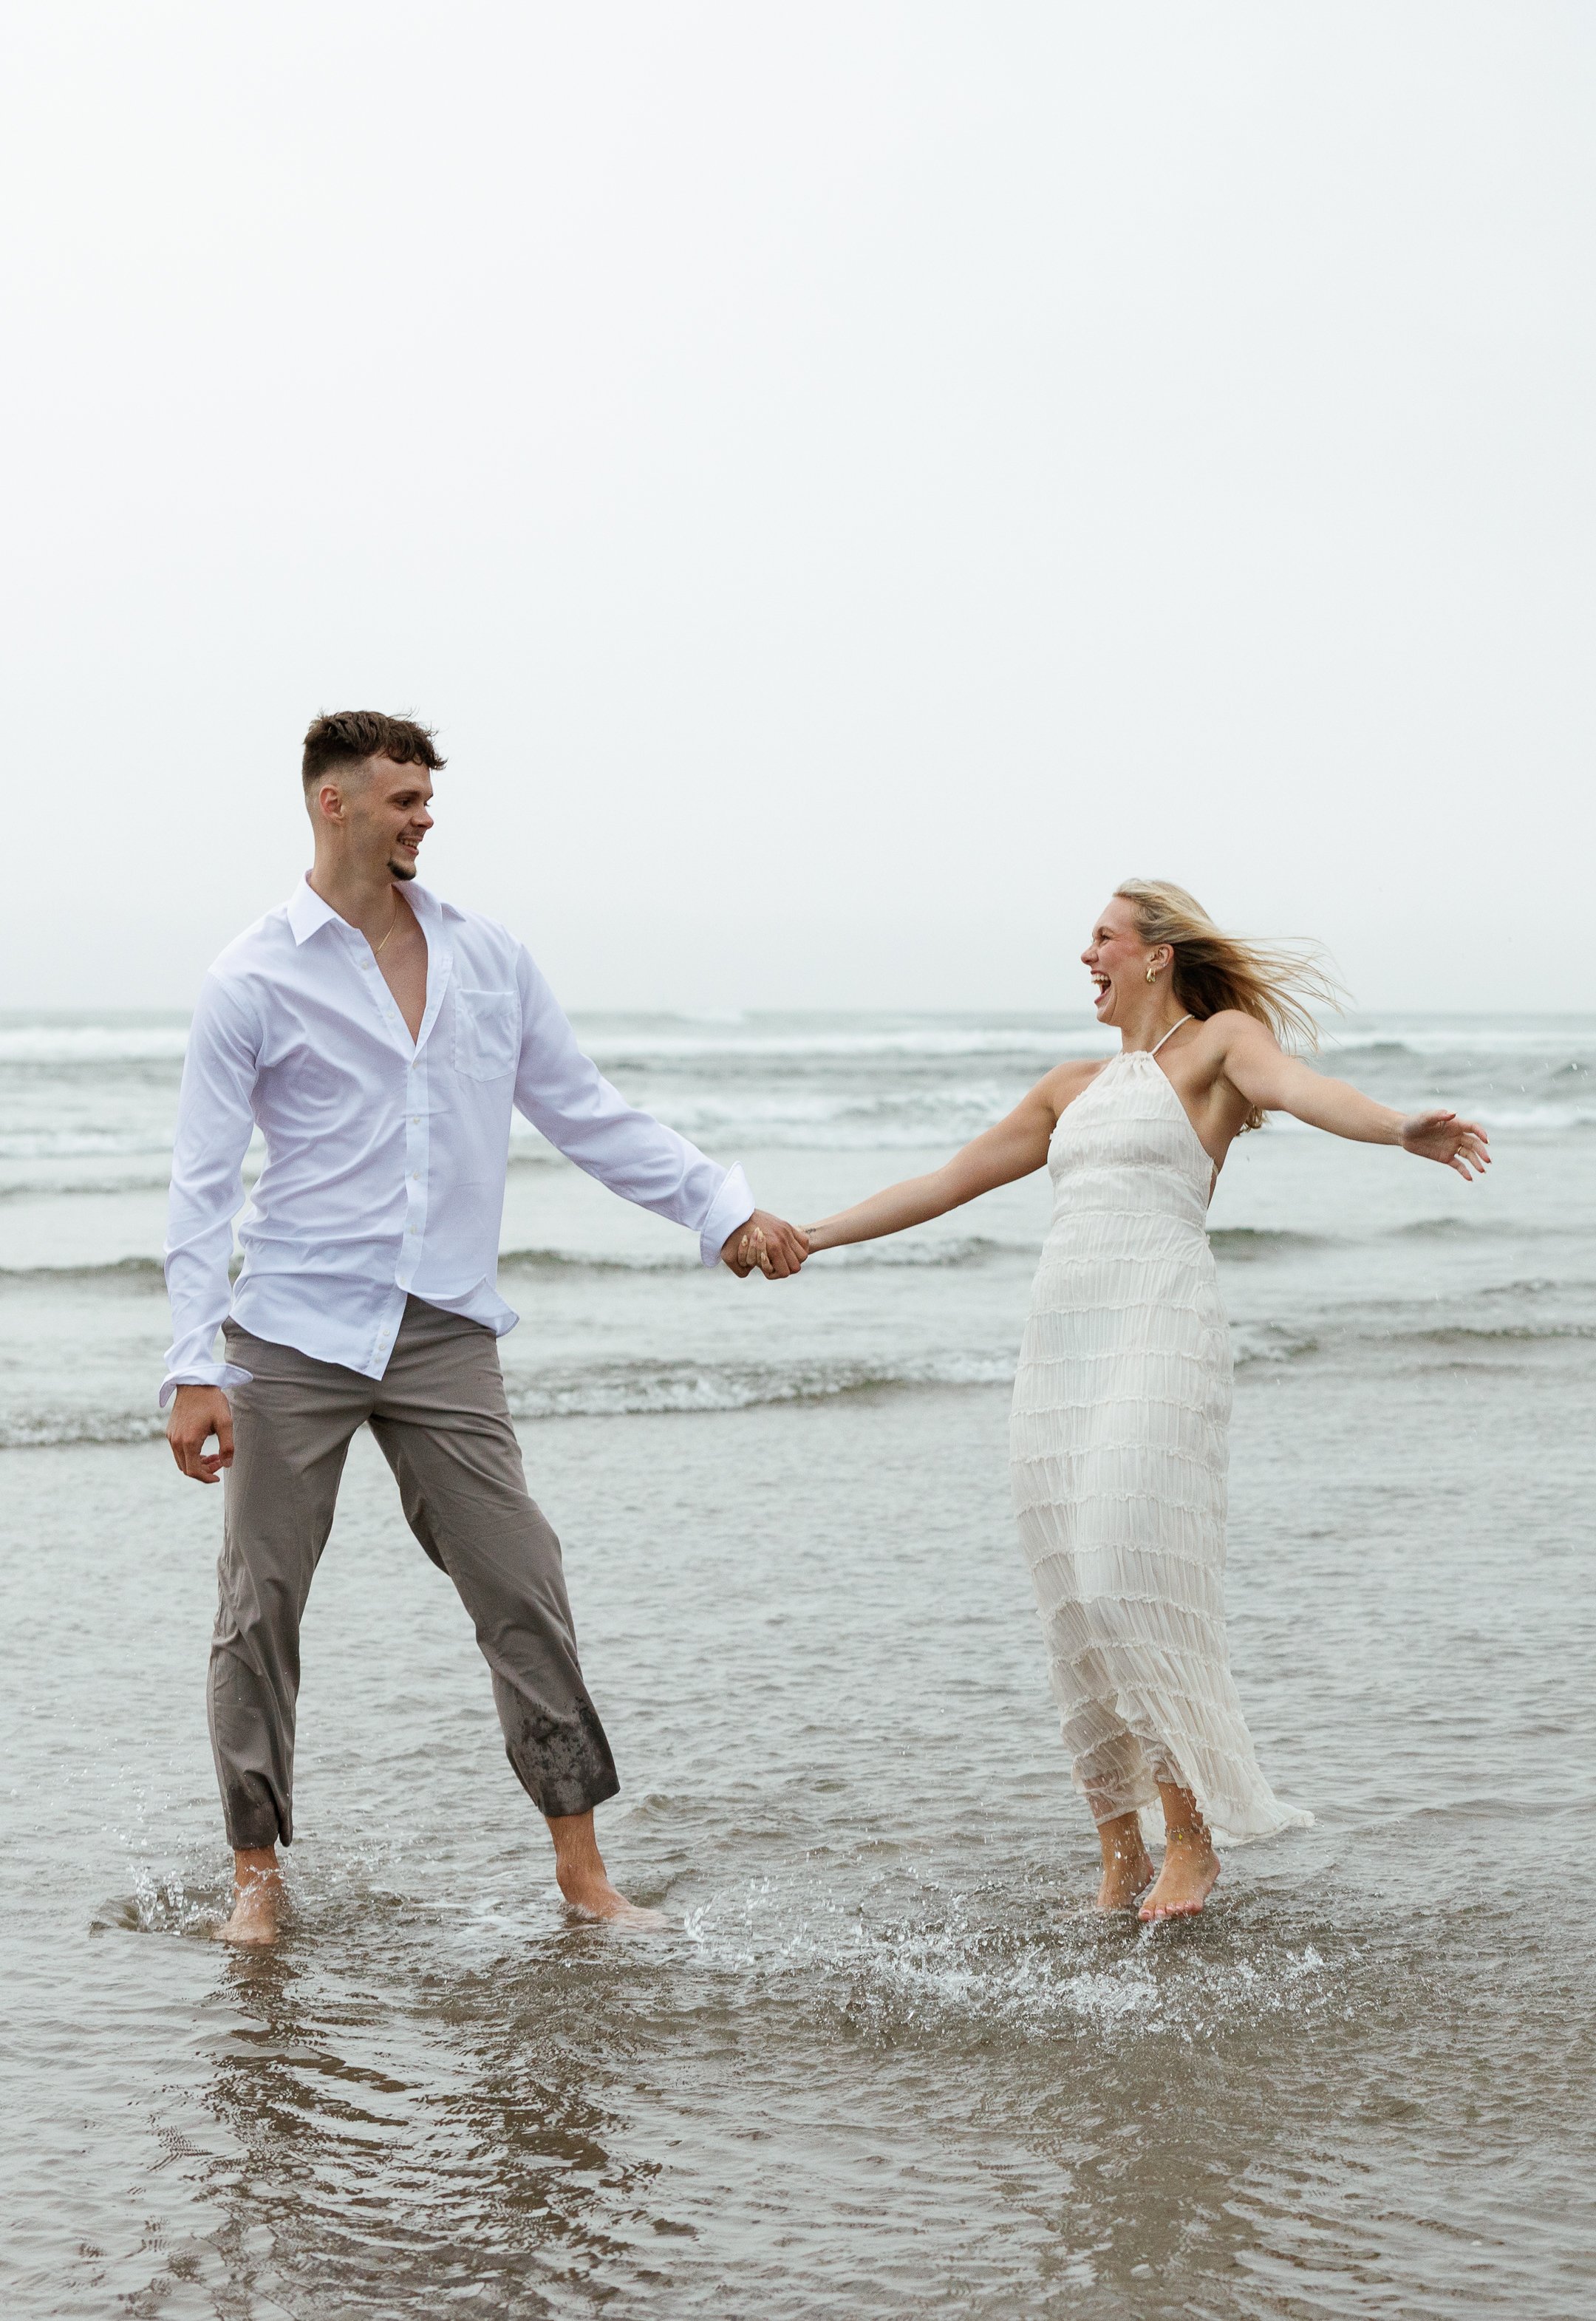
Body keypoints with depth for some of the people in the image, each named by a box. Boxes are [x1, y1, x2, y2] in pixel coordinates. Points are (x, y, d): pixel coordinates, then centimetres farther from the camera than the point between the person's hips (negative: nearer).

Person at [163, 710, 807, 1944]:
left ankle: (580, 1863, 8)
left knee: (523, 1587, -2)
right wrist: (193, 1368, -10)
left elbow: (590, 1114, 14)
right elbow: (203, 1186, -4)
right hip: (293, 1335, -2)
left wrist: (723, 1207, 7)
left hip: (444, 1334, 3)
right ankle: (257, 1871, 15)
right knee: (262, 1606, 1)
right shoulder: (256, 980, -3)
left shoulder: (489, 958, 8)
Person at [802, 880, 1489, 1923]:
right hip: (1061, 1350, 7)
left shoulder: (1219, 1041, 6)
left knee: (1131, 1581, -18)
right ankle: (1120, 1855, 10)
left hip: (1159, 1338, -7)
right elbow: (949, 1180, 31)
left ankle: (1193, 1841, -9)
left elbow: (1295, 1085, -16)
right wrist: (806, 1237, 31)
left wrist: (1399, 1128, -38)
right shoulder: (1077, 1088, 25)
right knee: (1077, 1605, 3)